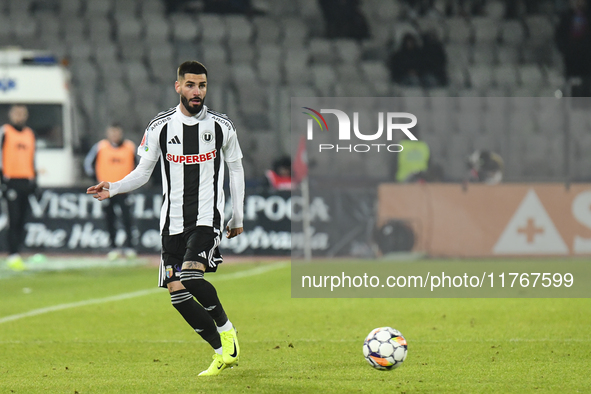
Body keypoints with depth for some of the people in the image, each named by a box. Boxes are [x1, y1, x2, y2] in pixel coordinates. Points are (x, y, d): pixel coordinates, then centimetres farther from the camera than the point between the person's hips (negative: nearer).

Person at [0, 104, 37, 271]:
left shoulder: (30, 134, 17)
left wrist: (34, 179, 17)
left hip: (26, 180, 6)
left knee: (22, 220, 5)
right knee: (14, 219, -12)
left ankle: (16, 253, 10)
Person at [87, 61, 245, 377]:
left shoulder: (221, 126, 2)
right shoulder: (160, 126, 3)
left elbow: (236, 170, 13)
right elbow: (143, 172, 8)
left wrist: (237, 217, 13)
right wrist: (113, 188, -10)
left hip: (207, 217, -3)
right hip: (173, 220, 3)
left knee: (190, 275, -27)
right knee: (177, 293, -3)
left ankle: (226, 329, -3)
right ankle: (223, 352, 11)